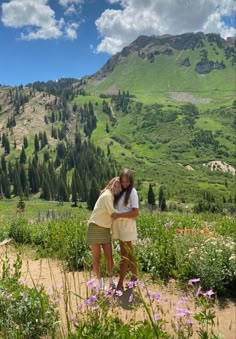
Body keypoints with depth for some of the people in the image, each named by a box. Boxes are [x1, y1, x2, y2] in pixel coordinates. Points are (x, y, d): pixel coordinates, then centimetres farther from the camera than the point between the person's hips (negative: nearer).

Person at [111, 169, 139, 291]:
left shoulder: (132, 192, -11)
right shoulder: (120, 191, 10)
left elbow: (135, 212, -17)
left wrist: (118, 215, -21)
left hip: (127, 226, -7)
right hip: (119, 225, 7)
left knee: (124, 255, -4)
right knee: (129, 253, 15)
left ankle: (120, 284, 0)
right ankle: (134, 277, 27)